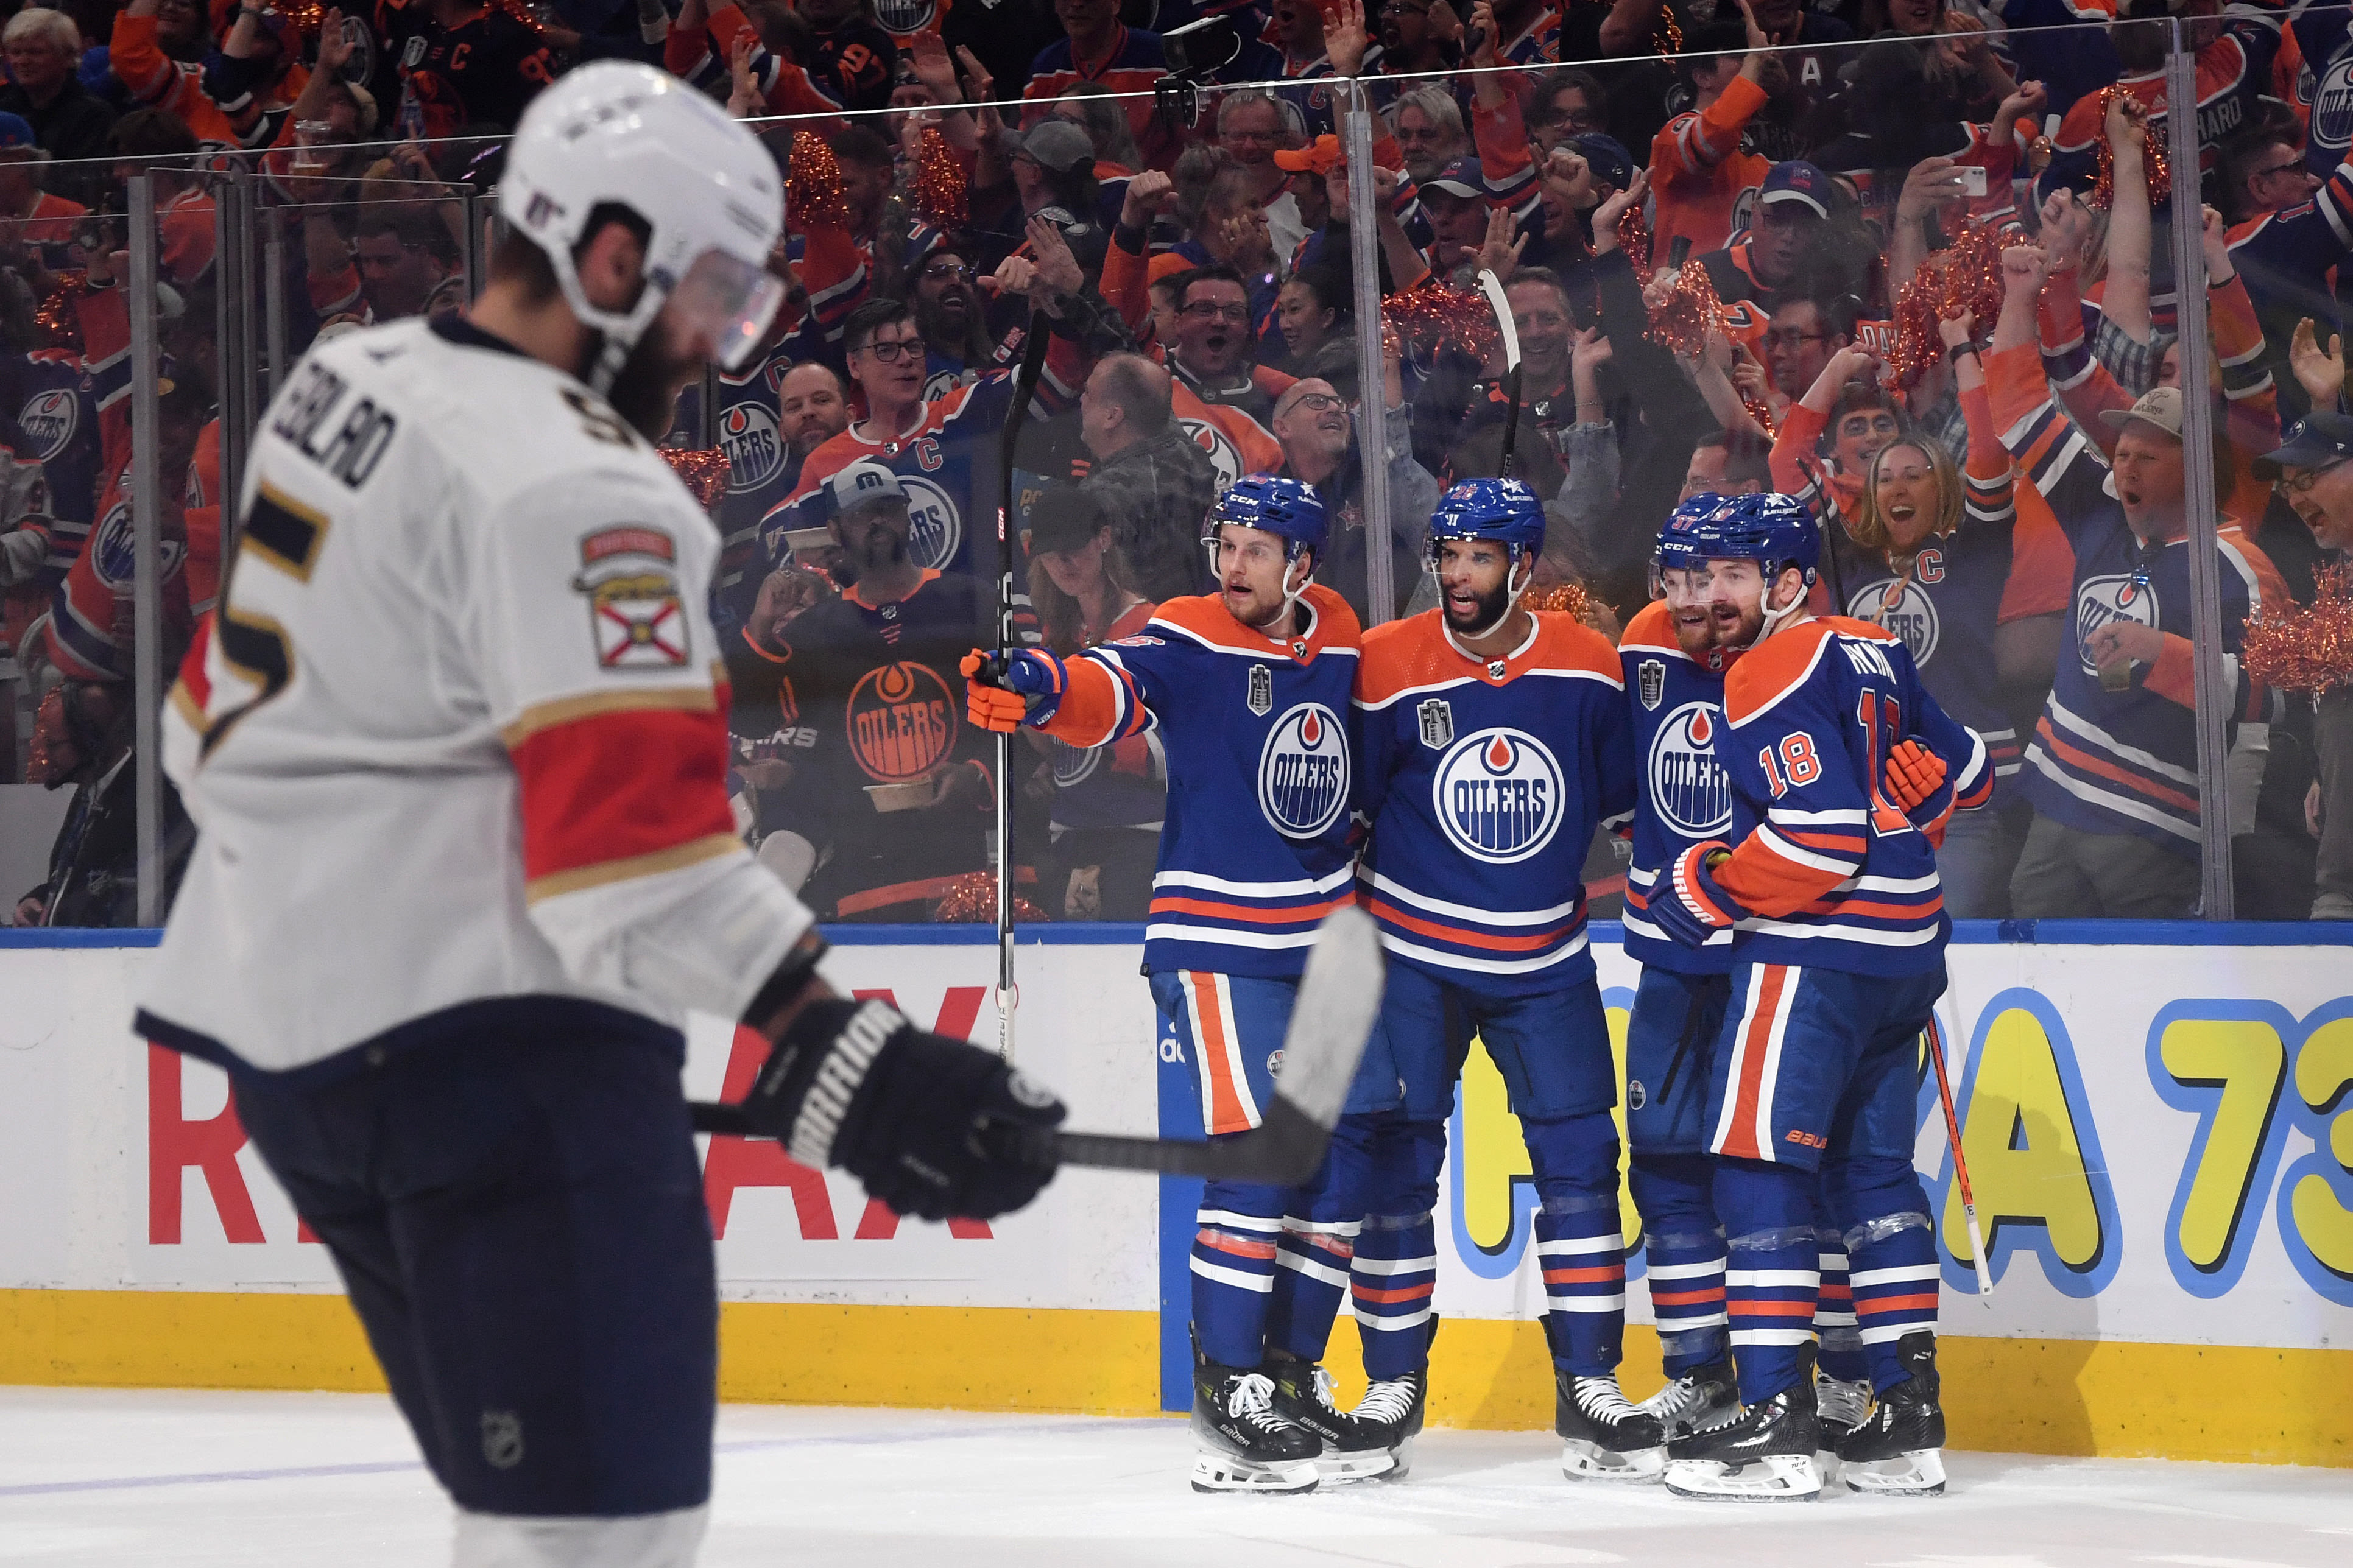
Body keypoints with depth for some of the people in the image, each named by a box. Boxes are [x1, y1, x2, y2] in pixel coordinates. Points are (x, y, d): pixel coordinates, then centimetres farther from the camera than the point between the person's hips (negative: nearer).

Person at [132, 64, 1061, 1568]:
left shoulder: (351, 383, 13)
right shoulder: (573, 493, -17)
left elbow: (231, 704, 23)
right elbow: (632, 845, -26)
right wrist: (841, 1060, -30)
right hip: (480, 1031, -10)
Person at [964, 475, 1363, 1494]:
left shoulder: (1342, 643, 6)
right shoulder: (1191, 641, -10)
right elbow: (1115, 693, -29)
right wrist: (1042, 692, -50)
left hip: (1323, 941, 6)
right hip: (1219, 941, -6)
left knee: (1344, 1164, 7)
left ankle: (1289, 1374, 18)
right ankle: (1227, 1403, -12)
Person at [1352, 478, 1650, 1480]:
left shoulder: (1591, 667, -4)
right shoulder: (1388, 667, -10)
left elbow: (1622, 802, 10)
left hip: (1544, 960, 2)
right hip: (1411, 954, -2)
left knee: (1579, 1158, -3)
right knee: (1398, 1161, -1)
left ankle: (1588, 1391, 3)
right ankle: (1392, 1388, 10)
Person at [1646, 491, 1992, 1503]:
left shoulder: (1775, 677, -13)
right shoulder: (1872, 655, 14)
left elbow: (1821, 831, -21)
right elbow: (1961, 771, 23)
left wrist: (1706, 887, -11)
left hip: (1815, 952, -9)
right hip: (1905, 952, 9)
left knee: (1758, 1164, -7)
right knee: (1871, 1167, 14)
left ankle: (1776, 1419, -13)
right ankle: (1908, 1418, 13)